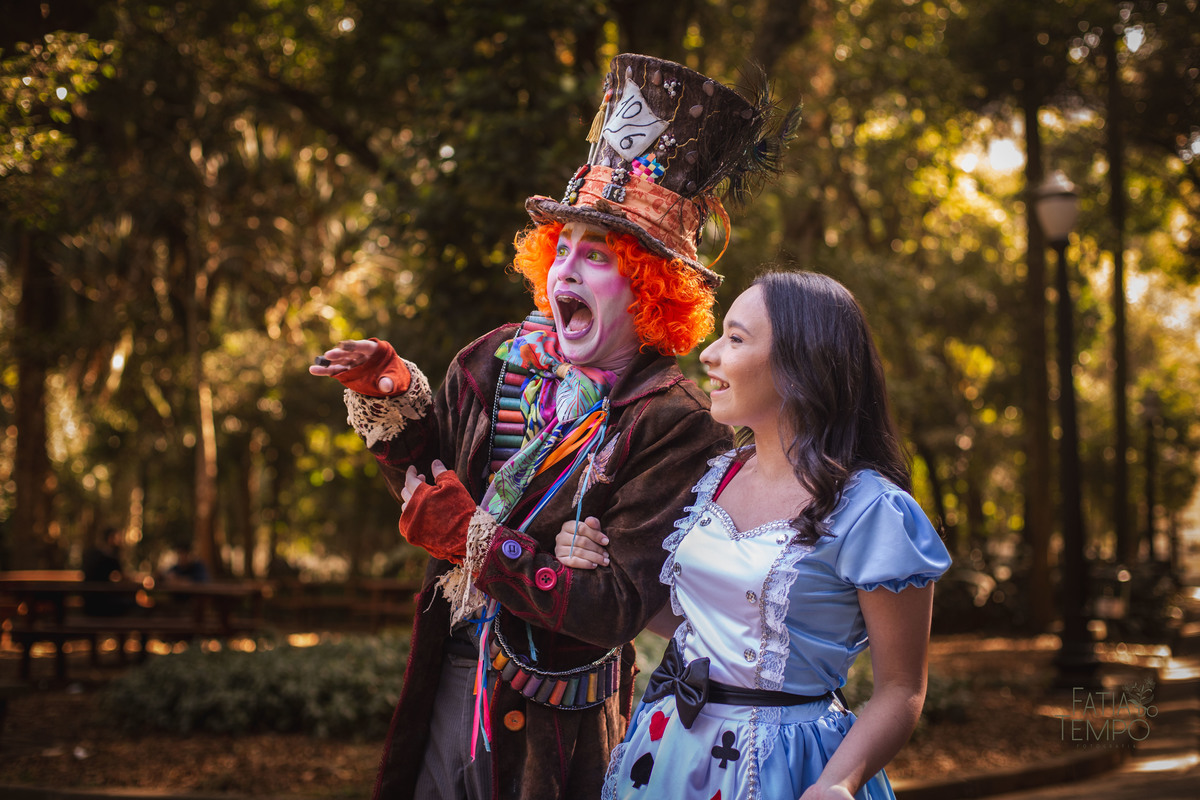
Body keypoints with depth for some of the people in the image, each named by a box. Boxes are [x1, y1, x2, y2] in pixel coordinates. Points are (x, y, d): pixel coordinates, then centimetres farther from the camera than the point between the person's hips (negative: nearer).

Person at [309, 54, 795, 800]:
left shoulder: (675, 426, -19)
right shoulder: (499, 359, -2)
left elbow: (617, 610, -23)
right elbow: (434, 482, 10)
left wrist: (477, 542, -26)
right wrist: (394, 400, -5)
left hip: (556, 725, -5)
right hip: (449, 677, 5)